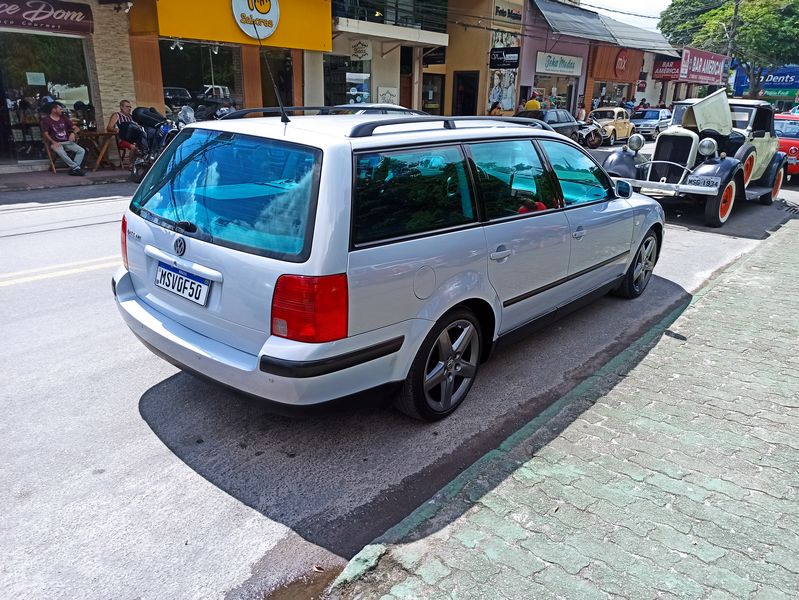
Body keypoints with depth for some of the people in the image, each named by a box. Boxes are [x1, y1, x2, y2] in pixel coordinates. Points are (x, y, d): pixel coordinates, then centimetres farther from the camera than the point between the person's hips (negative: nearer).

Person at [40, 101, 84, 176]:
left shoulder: (64, 118, 16)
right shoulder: (46, 120, 4)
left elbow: (76, 128, 13)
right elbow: (45, 134, -1)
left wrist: (73, 133, -11)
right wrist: (54, 142, -18)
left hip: (67, 142, 5)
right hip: (56, 143, -4)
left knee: (82, 151, -22)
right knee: (62, 153, -38)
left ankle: (73, 169, -28)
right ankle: (77, 168, -34)